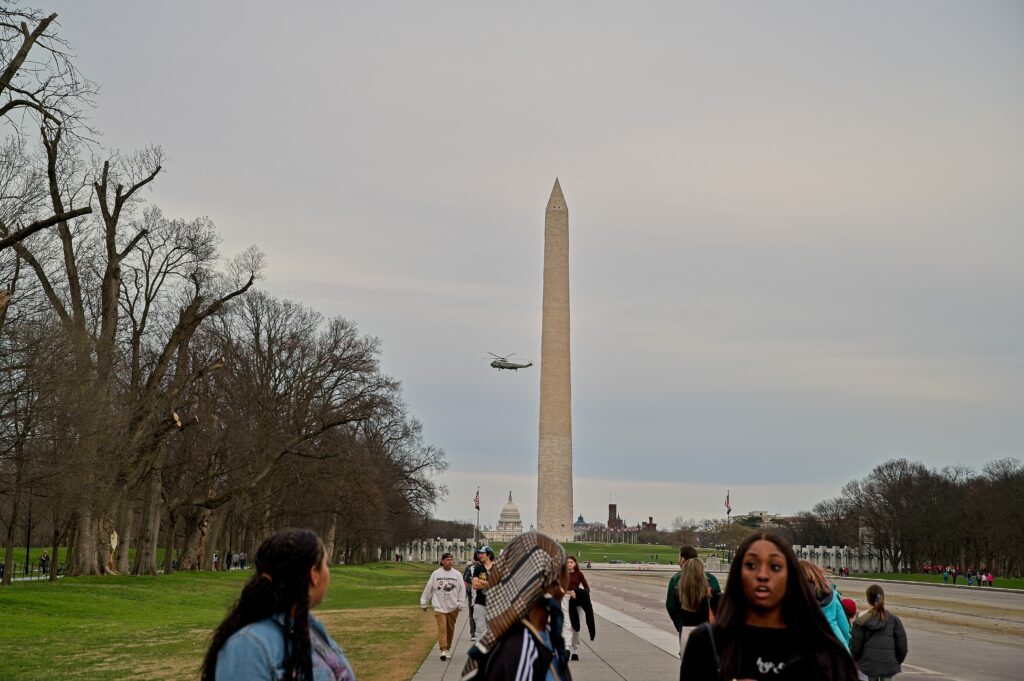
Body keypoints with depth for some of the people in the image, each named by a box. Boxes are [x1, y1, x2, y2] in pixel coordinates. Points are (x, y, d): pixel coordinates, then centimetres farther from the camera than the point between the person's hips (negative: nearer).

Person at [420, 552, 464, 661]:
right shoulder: (435, 574, 0)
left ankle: (448, 649, 25)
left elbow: (461, 590, 2)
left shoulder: (457, 574, 2)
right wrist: (424, 603, 9)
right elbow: (428, 589, 5)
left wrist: (460, 604, -3)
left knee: (450, 629, 10)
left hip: (453, 607, 2)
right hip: (439, 607, -2)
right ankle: (443, 650, -16)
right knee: (442, 628, -12)